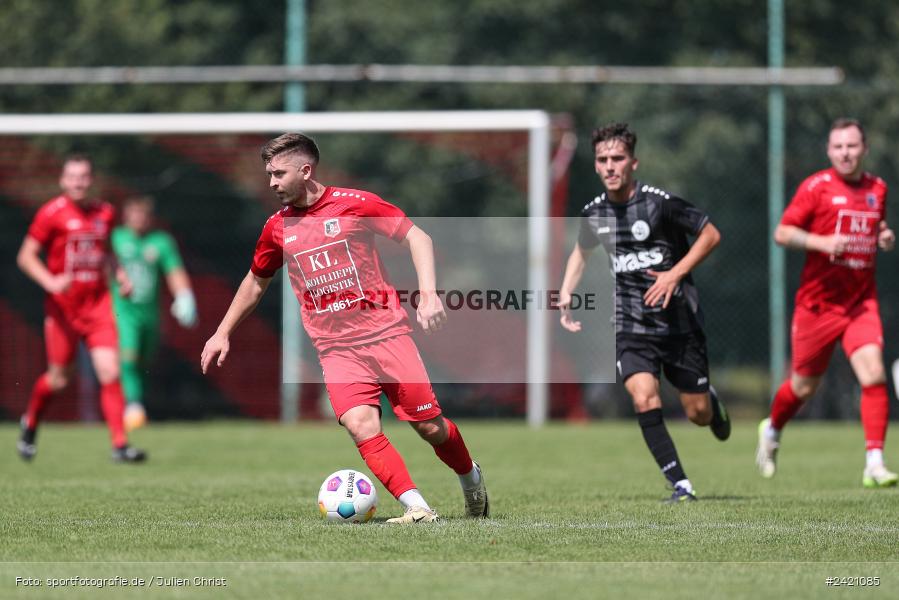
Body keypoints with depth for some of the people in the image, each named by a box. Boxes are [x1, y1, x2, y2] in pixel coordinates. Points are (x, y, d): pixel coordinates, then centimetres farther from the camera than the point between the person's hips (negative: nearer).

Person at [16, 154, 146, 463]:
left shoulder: (104, 212, 8)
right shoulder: (51, 213, -7)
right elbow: (26, 257, -5)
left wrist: (118, 273, 7)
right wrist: (49, 281, -21)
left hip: (98, 303, 3)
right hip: (63, 307, -3)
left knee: (110, 373, -10)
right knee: (58, 378, 5)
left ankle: (120, 445, -7)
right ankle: (31, 423, 35)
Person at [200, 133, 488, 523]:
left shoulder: (355, 204, -6)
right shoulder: (277, 228, 7)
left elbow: (416, 237, -3)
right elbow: (255, 282, 23)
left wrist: (428, 293, -16)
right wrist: (222, 333, 22)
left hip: (386, 333, -2)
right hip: (337, 350, 2)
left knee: (430, 427, 1)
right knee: (361, 426, -22)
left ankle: (471, 478, 31)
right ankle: (417, 508, -20)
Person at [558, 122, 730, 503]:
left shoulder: (660, 202, -13)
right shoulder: (593, 214, 2)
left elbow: (710, 235, -6)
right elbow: (582, 251, 23)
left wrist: (675, 274, -17)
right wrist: (566, 292, 9)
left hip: (679, 320, -2)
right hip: (632, 325, 3)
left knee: (698, 414, 4)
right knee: (644, 399, -21)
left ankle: (712, 401, 43)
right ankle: (681, 486, -15)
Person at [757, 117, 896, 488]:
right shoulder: (817, 187, -7)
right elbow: (781, 233, -8)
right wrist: (822, 242, -24)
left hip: (862, 301, 3)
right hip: (818, 301, -3)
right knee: (804, 386, 9)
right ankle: (772, 430, 41)